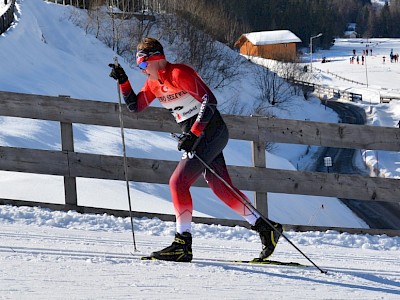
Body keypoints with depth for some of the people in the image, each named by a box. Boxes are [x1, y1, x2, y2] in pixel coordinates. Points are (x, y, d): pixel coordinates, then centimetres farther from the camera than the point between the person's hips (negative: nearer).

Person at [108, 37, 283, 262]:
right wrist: (123, 82, 4)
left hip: (211, 132, -9)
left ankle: (183, 245, -12)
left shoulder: (180, 74, -17)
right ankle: (266, 229, 16)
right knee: (222, 188, 10)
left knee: (178, 182, -14)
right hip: (194, 136, 9)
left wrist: (193, 133, -28)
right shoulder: (154, 83, 10)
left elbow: (210, 101, -22)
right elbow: (135, 106, 18)